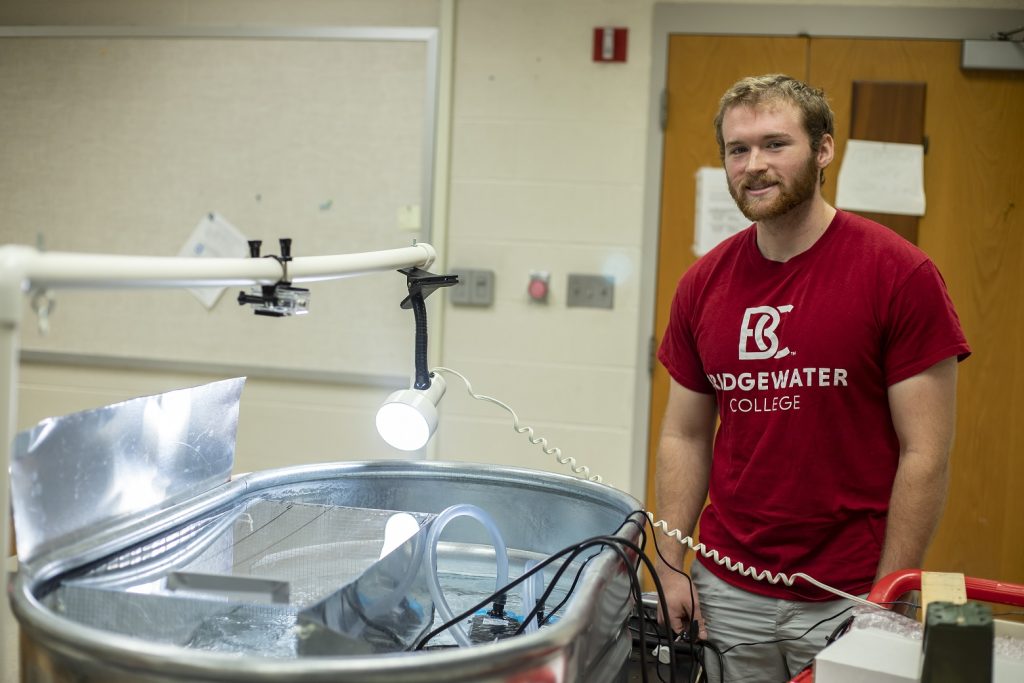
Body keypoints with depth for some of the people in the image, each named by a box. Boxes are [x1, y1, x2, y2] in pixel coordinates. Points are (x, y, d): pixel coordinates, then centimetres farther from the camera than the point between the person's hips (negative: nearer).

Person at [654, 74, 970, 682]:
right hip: (727, 593, 4)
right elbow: (684, 437, 9)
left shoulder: (899, 274, -10)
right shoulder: (703, 284, 3)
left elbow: (924, 455, -10)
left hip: (848, 598, -3)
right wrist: (672, 568, 2)